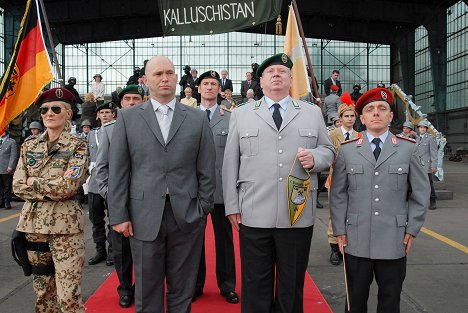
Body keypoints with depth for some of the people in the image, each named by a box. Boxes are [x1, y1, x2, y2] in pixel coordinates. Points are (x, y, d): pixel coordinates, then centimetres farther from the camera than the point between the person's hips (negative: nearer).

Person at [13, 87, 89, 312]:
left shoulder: (77, 146, -5)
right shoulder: (29, 145, 9)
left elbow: (68, 186, -16)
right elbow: (18, 185, 3)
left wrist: (34, 182, -6)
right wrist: (52, 190, -9)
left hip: (65, 225, -5)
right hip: (33, 223, 5)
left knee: (68, 295, -5)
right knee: (42, 289, 17)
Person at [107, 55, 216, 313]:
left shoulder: (197, 118, 6)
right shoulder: (127, 118, 5)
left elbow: (206, 169, 5)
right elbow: (117, 170, 2)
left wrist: (204, 209, 1)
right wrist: (118, 215, -2)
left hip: (187, 216, 1)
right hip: (145, 216, 0)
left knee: (182, 290, 12)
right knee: (147, 291, 10)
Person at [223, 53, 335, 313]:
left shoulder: (312, 113, 10)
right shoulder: (240, 114, 9)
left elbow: (328, 151, 13)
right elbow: (230, 162, 5)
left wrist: (314, 158, -11)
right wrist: (232, 205, 1)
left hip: (298, 215, 1)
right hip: (254, 216, 0)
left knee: (292, 286, 13)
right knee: (255, 286, 10)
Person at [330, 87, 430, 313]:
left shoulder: (409, 149, 3)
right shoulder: (346, 150, 2)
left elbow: (420, 193, 6)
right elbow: (337, 194, 4)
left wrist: (412, 229, 2)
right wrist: (339, 231, 1)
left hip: (394, 242, 1)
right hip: (356, 242, 0)